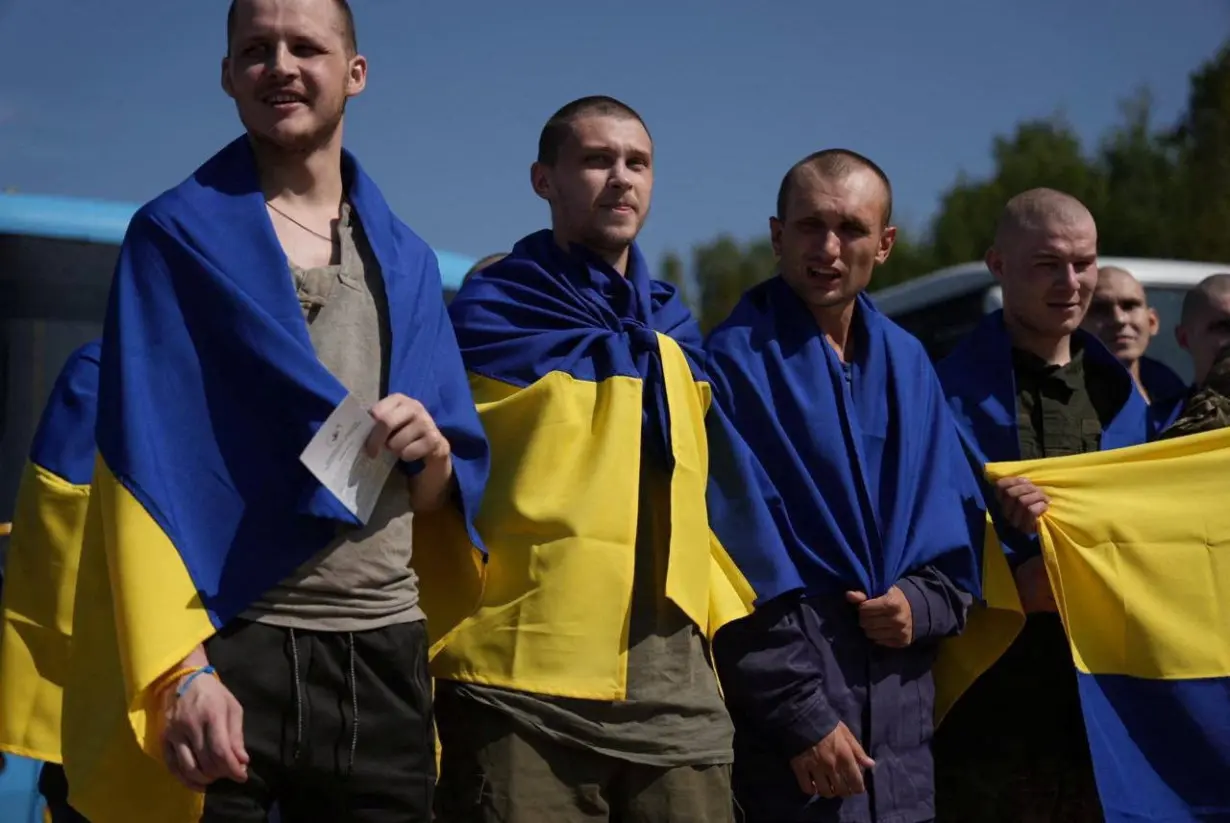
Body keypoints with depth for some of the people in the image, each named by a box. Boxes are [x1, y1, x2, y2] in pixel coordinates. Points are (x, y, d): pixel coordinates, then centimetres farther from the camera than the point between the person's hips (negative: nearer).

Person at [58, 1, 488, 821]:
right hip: (232, 648, -4)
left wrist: (431, 450, -8)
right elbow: (147, 470, -8)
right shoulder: (176, 237, 1)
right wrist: (183, 668, -18)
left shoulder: (406, 259, 14)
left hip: (384, 657, 4)